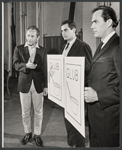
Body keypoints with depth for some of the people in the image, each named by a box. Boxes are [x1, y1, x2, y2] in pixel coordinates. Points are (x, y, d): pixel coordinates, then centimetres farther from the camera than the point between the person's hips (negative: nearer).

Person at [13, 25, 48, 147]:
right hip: (24, 84, 0)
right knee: (25, 112, 11)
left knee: (38, 112, 9)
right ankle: (27, 133, 31)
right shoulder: (19, 49, 3)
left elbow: (45, 69, 2)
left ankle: (37, 134, 26)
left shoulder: (42, 51, 3)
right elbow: (16, 64, -9)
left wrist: (46, 86, -1)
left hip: (38, 85, 0)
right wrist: (26, 65, -30)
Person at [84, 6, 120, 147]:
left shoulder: (117, 46, -16)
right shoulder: (103, 46, 15)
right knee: (95, 144, 20)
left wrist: (98, 95, -20)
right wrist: (89, 91, 4)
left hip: (108, 116, -8)